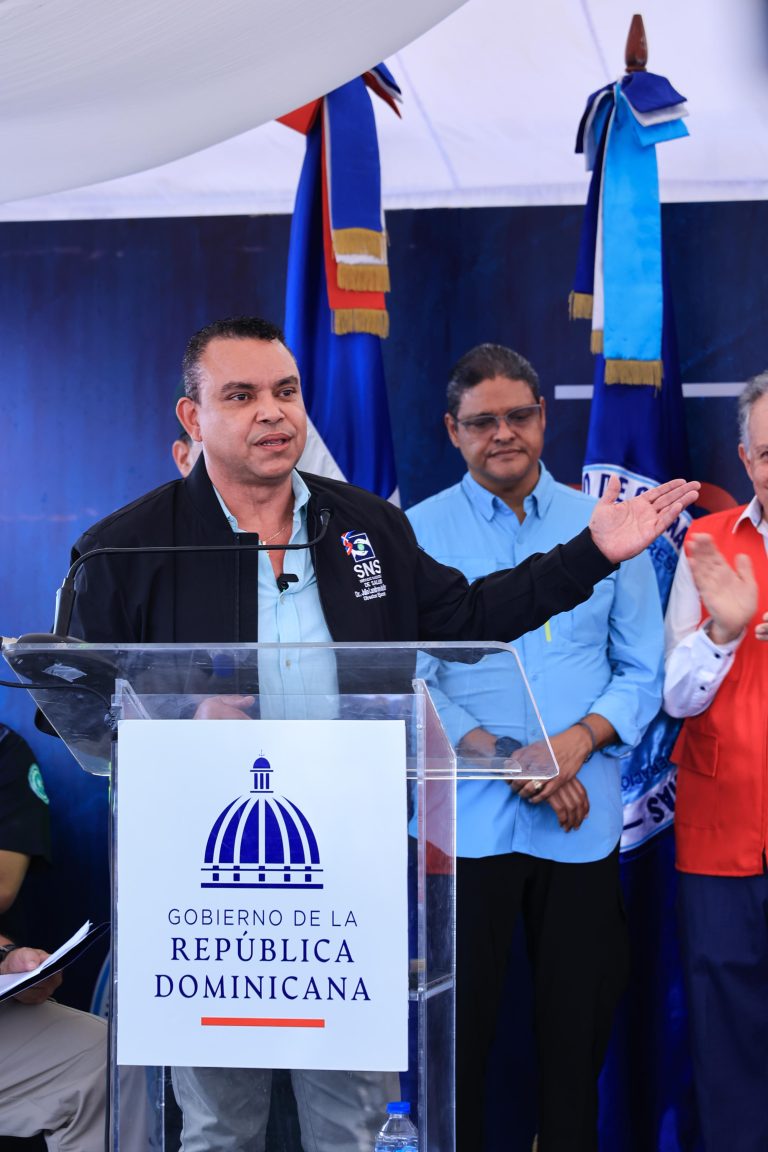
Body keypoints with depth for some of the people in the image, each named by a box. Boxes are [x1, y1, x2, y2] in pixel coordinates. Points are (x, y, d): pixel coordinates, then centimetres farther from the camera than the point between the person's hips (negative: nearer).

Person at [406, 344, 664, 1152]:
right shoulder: (420, 532, 2)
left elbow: (642, 670, 5)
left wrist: (579, 740, -12)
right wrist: (500, 756, -15)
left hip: (583, 819, 2)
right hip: (465, 817, -1)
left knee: (579, 1017, 8)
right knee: (460, 1023, 4)